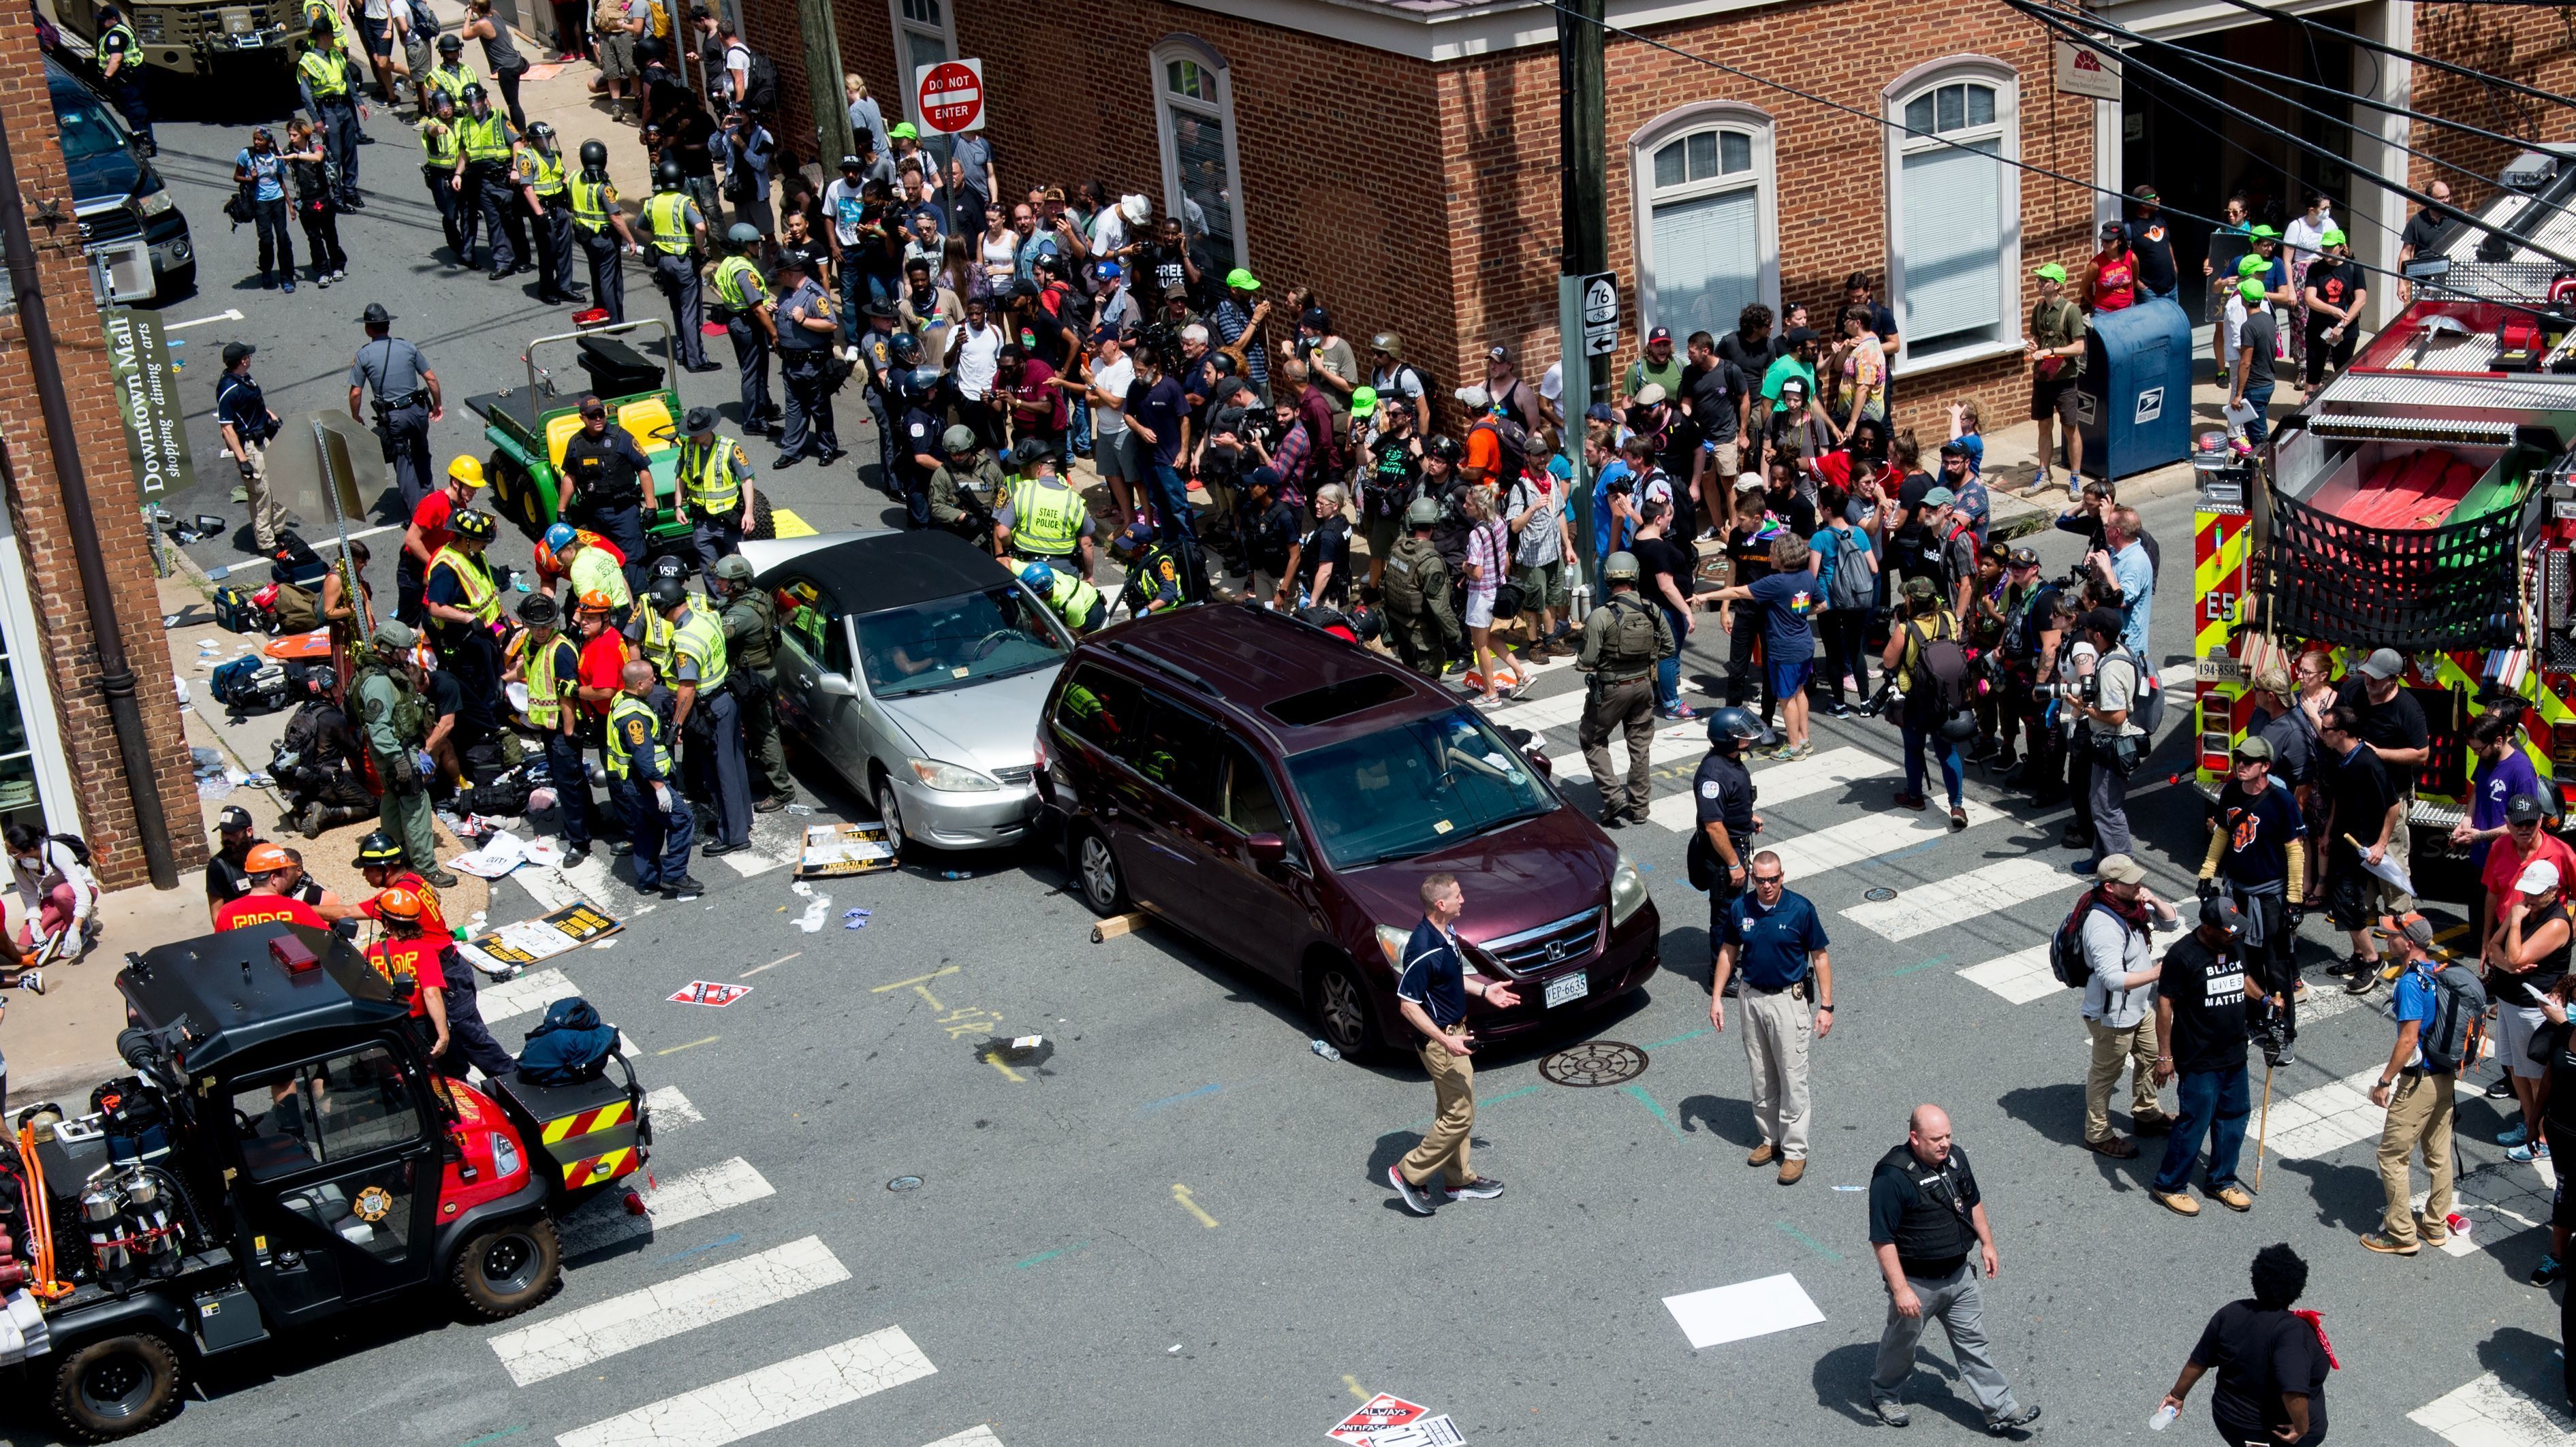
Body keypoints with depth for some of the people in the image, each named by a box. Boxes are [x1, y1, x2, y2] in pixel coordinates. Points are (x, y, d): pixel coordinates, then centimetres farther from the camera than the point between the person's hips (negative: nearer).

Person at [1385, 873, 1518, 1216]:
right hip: (1440, 1039, -10)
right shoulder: (1423, 950, -30)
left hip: (1453, 1031, 10)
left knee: (1452, 1112, 20)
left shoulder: (1446, 931, 0)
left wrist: (1484, 990, 17)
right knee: (1460, 1116, -2)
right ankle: (1409, 1174, 10)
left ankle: (1459, 1180, 33)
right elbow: (1408, 1005, -25)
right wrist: (1445, 1040, -27)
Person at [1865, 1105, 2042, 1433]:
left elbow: (1973, 1202, 15)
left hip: (1959, 1275, 5)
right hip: (1916, 1282, -5)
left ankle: (2000, 1410, 21)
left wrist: (1987, 1244, 16)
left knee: (1973, 1342, 14)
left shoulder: (1955, 1157, -5)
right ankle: (1885, 1395, 41)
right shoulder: (1892, 1177, -28)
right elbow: (1882, 1240, -25)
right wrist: (1900, 1289, -26)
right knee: (1901, 1341, 17)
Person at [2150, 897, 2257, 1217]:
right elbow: (2165, 1004, -17)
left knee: (2234, 1116, 15)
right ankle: (2167, 1186, 14)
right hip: (2199, 1060, -7)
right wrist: (2165, 1056, -17)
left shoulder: (2236, 944, 2)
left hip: (2234, 1055, 7)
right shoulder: (2183, 954, -20)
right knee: (2194, 1122, -2)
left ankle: (2223, 1181, 31)